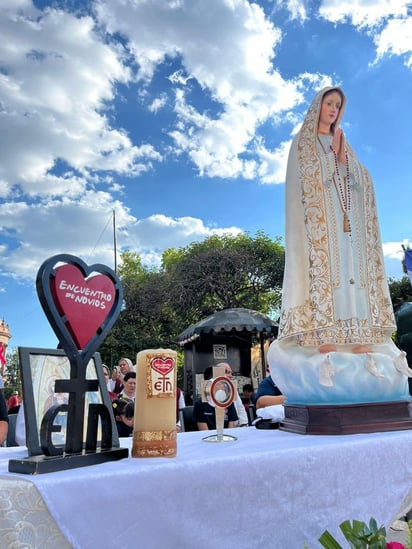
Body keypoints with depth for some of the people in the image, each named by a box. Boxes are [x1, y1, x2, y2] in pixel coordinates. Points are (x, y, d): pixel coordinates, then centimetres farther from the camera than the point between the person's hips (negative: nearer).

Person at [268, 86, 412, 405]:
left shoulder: (343, 144, 27)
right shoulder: (303, 143, 10)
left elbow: (357, 178, 15)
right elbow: (311, 177, -3)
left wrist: (341, 149, 6)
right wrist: (332, 152, -5)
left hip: (348, 220, 6)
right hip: (321, 218, -5)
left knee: (353, 272, -5)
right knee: (325, 270, -17)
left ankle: (359, 341, -9)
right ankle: (325, 340, -21)